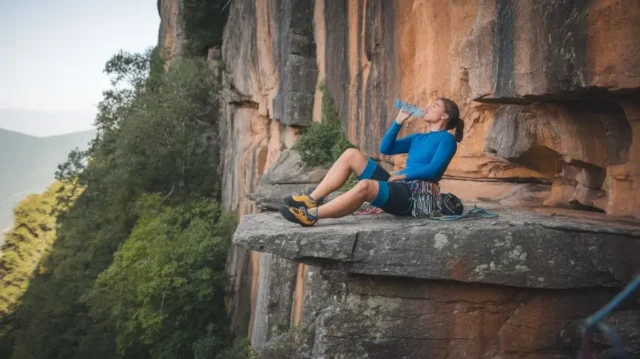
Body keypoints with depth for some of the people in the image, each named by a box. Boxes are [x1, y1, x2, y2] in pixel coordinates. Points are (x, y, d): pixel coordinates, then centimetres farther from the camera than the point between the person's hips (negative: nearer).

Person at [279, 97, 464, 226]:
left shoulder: (446, 138, 3)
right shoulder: (418, 138, 26)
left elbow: (434, 170, -12)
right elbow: (385, 148, 17)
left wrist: (402, 175, -10)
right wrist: (399, 121, 13)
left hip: (416, 194, -8)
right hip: (398, 187, 8)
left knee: (365, 185, -38)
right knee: (351, 154, -6)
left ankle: (311, 215, -37)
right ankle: (312, 199, -17)